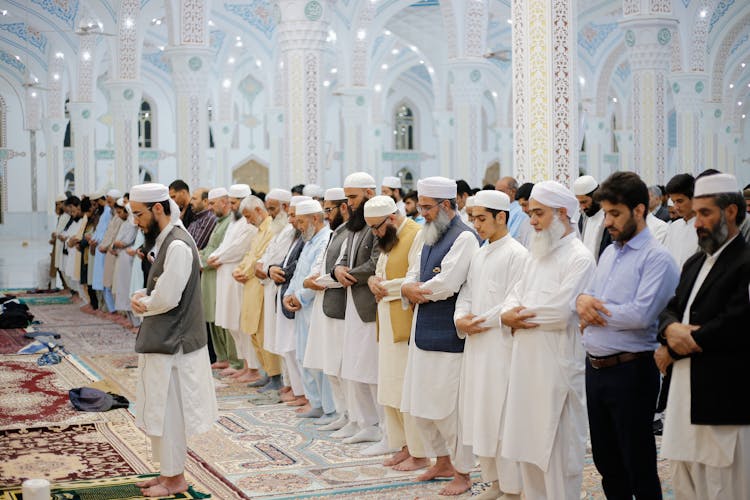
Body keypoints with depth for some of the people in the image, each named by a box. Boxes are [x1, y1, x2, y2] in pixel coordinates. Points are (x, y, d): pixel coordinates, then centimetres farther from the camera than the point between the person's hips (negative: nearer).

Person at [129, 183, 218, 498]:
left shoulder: (178, 245, -20)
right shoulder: (165, 241, 12)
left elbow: (167, 298, -24)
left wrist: (141, 303, -5)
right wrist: (141, 297, -1)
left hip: (172, 345, -10)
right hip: (161, 341, 10)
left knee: (166, 412, 1)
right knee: (161, 411, 16)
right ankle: (168, 472, 27)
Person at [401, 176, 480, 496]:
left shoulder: (464, 238, -14)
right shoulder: (428, 237, 15)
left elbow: (446, 285, -22)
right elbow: (412, 276, 15)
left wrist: (415, 291, -5)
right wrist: (408, 288, -8)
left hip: (448, 335, -9)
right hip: (423, 333, 9)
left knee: (448, 407, -1)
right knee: (421, 406, 15)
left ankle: (462, 472, 14)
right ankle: (443, 462, 32)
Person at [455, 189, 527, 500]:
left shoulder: (516, 254, -10)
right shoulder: (479, 255, 14)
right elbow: (467, 294, 16)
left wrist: (479, 322, -12)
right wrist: (460, 319, -2)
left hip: (501, 345, -8)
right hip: (476, 343, 8)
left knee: (500, 415, -4)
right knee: (478, 413, 12)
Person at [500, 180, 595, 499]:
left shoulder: (579, 258, -11)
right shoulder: (538, 256, 16)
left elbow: (560, 312, -20)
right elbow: (515, 297, 15)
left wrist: (519, 316, -6)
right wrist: (509, 315, -8)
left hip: (558, 364, -8)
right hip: (527, 362, 8)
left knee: (557, 448, -1)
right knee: (529, 444, 14)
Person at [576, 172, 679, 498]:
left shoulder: (657, 258, -12)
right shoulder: (609, 253, 14)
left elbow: (641, 314, -23)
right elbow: (590, 297, 17)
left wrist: (595, 310, -11)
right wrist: (582, 299, -6)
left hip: (629, 371, -8)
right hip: (595, 368, 8)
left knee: (638, 466, 3)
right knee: (605, 459, 17)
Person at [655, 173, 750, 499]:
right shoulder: (695, 263, 17)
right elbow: (671, 309, 15)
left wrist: (672, 351, -11)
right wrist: (671, 328, -10)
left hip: (723, 402, -8)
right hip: (686, 396, 8)